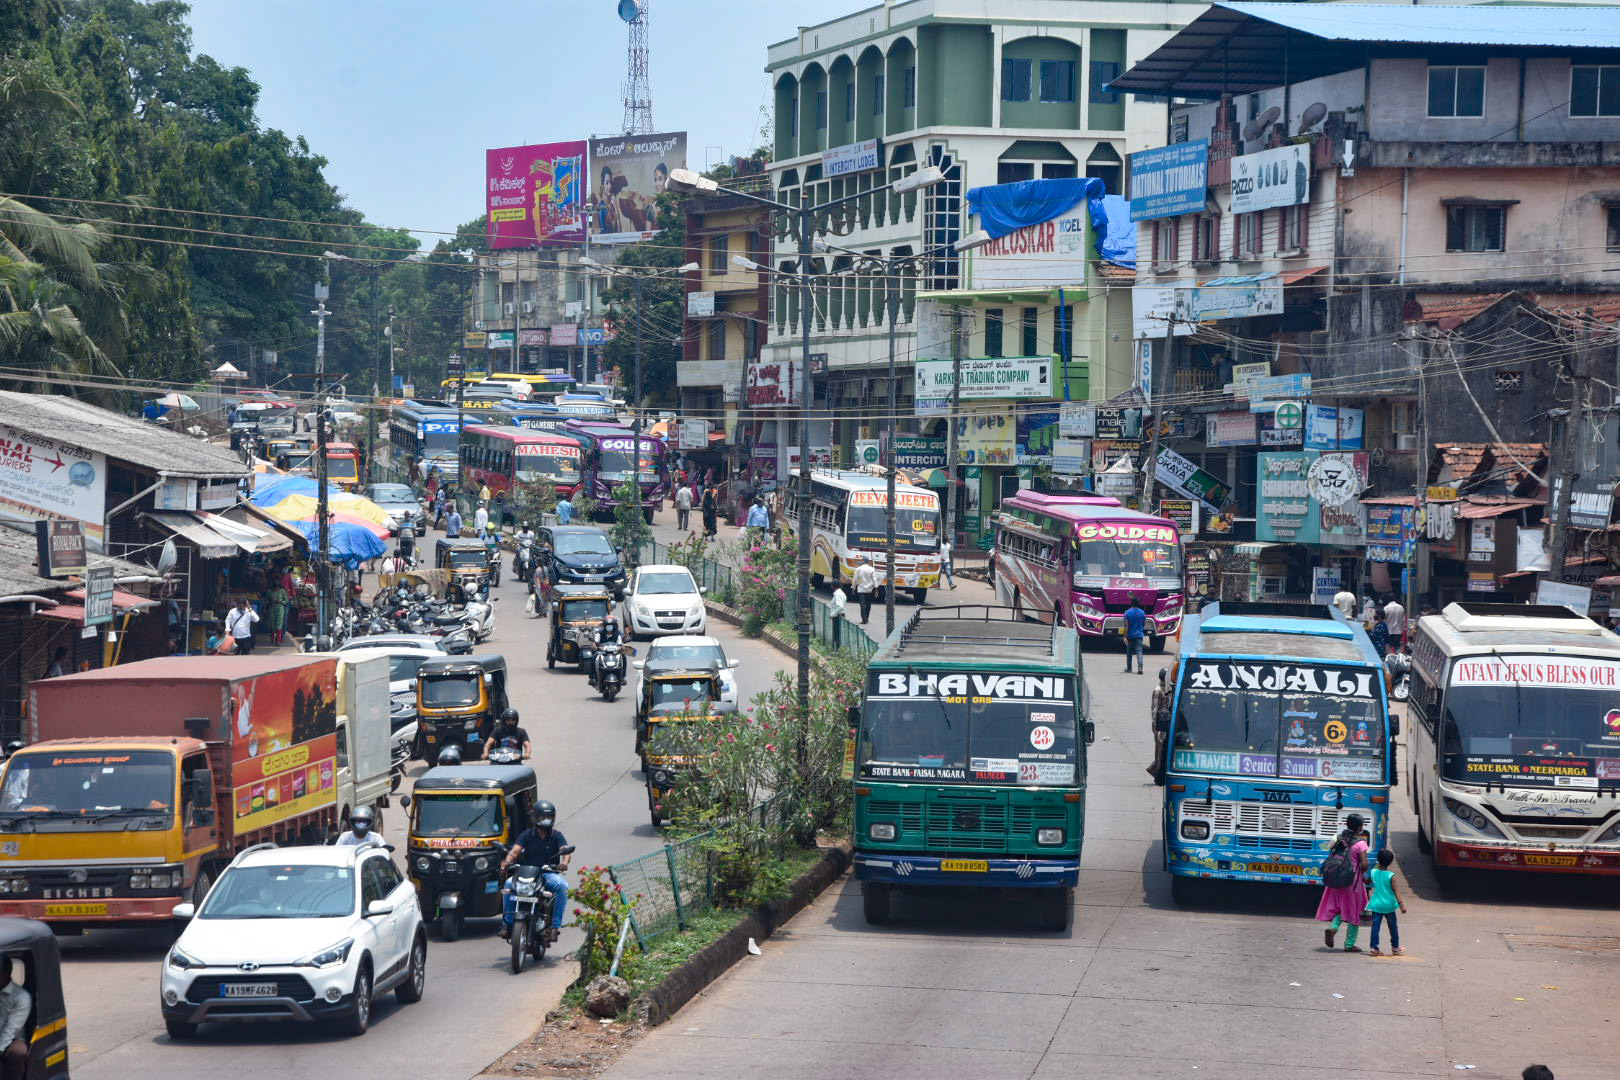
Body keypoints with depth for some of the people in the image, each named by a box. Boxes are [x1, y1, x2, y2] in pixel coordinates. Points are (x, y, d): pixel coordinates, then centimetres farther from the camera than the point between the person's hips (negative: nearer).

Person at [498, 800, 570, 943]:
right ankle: (508, 922, -19)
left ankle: (555, 925, -28)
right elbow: (515, 850, -5)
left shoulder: (557, 836, 8)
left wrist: (564, 862, -35)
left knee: (562, 885, -33)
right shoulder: (527, 835, 9)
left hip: (549, 874, 0)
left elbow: (565, 850, -10)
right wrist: (507, 860, -29)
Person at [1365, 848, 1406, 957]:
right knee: (1393, 926, 14)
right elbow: (1395, 891, -13)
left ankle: (1374, 948, -6)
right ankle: (1395, 948, 23)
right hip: (1388, 905, -1)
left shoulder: (1373, 873, -3)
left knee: (1375, 926, 1)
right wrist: (1401, 903, -13)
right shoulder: (1391, 876, -11)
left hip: (1376, 904, 1)